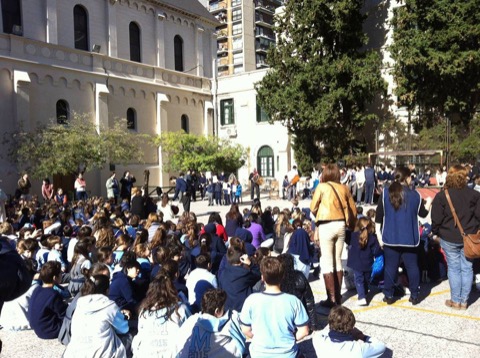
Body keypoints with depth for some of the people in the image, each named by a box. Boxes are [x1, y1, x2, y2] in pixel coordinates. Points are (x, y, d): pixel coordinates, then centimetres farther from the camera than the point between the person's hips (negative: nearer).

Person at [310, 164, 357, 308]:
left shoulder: (321, 187, -5)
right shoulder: (344, 188, 6)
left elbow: (313, 208, -5)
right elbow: (353, 210, 8)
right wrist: (351, 226, 21)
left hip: (326, 225, -4)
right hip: (341, 225, 5)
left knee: (327, 262, 2)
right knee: (337, 260, 15)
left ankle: (331, 298, 1)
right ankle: (338, 296, 21)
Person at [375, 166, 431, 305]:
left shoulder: (386, 193, -4)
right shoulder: (415, 194, -3)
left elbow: (379, 215, -5)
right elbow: (423, 213, 9)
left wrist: (378, 233, 3)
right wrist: (429, 203, 28)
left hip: (390, 237, 0)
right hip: (409, 237, 0)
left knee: (390, 266, 6)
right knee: (412, 266, 12)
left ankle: (389, 295, 11)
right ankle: (414, 296, 18)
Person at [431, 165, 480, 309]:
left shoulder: (442, 196, -10)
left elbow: (436, 219, -9)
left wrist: (436, 232, 9)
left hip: (449, 238, -2)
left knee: (454, 268, 7)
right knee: (467, 268, 10)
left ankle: (455, 301, 15)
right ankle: (464, 301, 17)